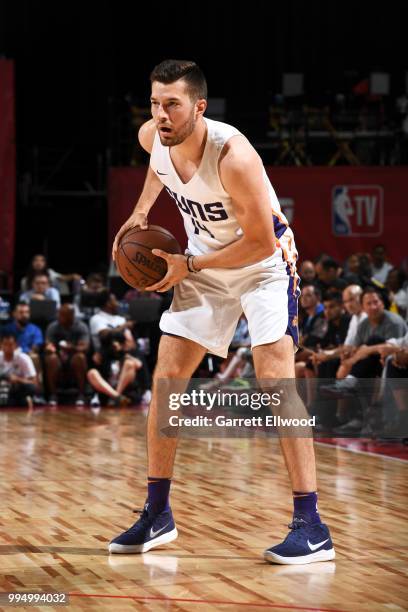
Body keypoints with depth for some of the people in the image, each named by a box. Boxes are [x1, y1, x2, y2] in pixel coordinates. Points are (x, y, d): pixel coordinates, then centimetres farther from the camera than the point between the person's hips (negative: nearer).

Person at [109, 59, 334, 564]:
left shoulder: (233, 155, -33)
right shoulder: (152, 137, -14)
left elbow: (261, 243, -26)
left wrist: (188, 266, -21)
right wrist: (141, 211, 5)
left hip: (265, 262, -7)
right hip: (202, 263, 7)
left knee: (275, 380, -20)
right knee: (165, 380, 3)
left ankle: (311, 527, -18)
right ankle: (157, 515, 15)